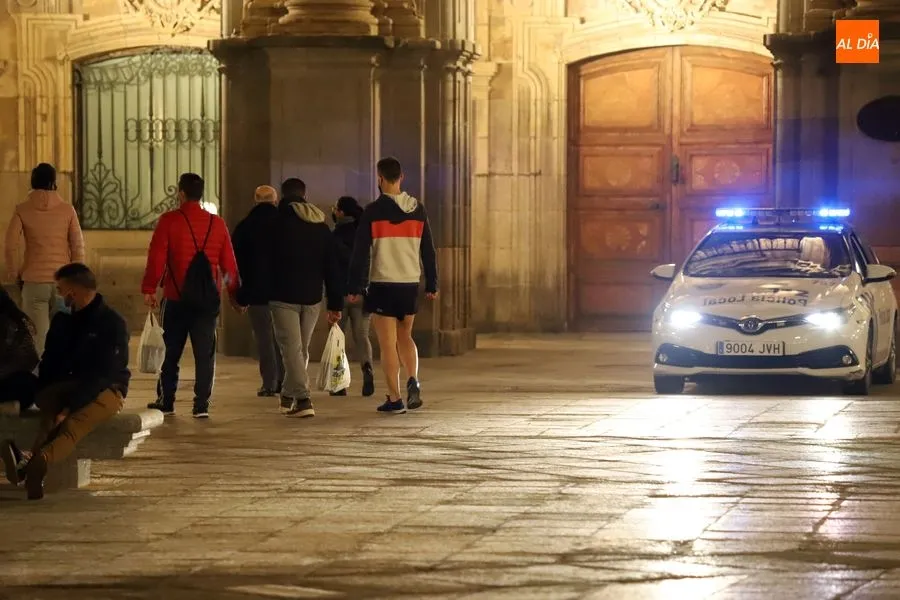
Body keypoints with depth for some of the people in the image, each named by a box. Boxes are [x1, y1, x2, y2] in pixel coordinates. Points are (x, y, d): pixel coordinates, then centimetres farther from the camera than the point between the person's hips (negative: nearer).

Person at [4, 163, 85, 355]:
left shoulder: (22, 210, 0)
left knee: (37, 334, -1)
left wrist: (14, 275, 6)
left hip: (34, 281, -1)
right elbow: (78, 246, 0)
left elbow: (11, 246, -5)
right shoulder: (67, 209, 1)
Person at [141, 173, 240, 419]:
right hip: (208, 299, 2)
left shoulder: (169, 221, -6)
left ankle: (166, 401, 16)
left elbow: (156, 258, -10)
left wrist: (149, 289, -6)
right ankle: (201, 405, 0)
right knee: (205, 352, 4)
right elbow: (229, 262, 8)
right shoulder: (217, 224, 5)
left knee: (171, 351, 10)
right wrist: (234, 292, 16)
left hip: (176, 298, -2)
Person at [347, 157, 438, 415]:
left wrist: (354, 288, -3)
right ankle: (413, 380, -4)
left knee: (388, 343, 1)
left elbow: (360, 252, -8)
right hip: (410, 284, 4)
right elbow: (428, 250, 9)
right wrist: (432, 285, 16)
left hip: (382, 285, -4)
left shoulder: (373, 211, -8)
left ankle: (394, 399, 0)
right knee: (405, 336, 19)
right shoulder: (418, 210, 5)